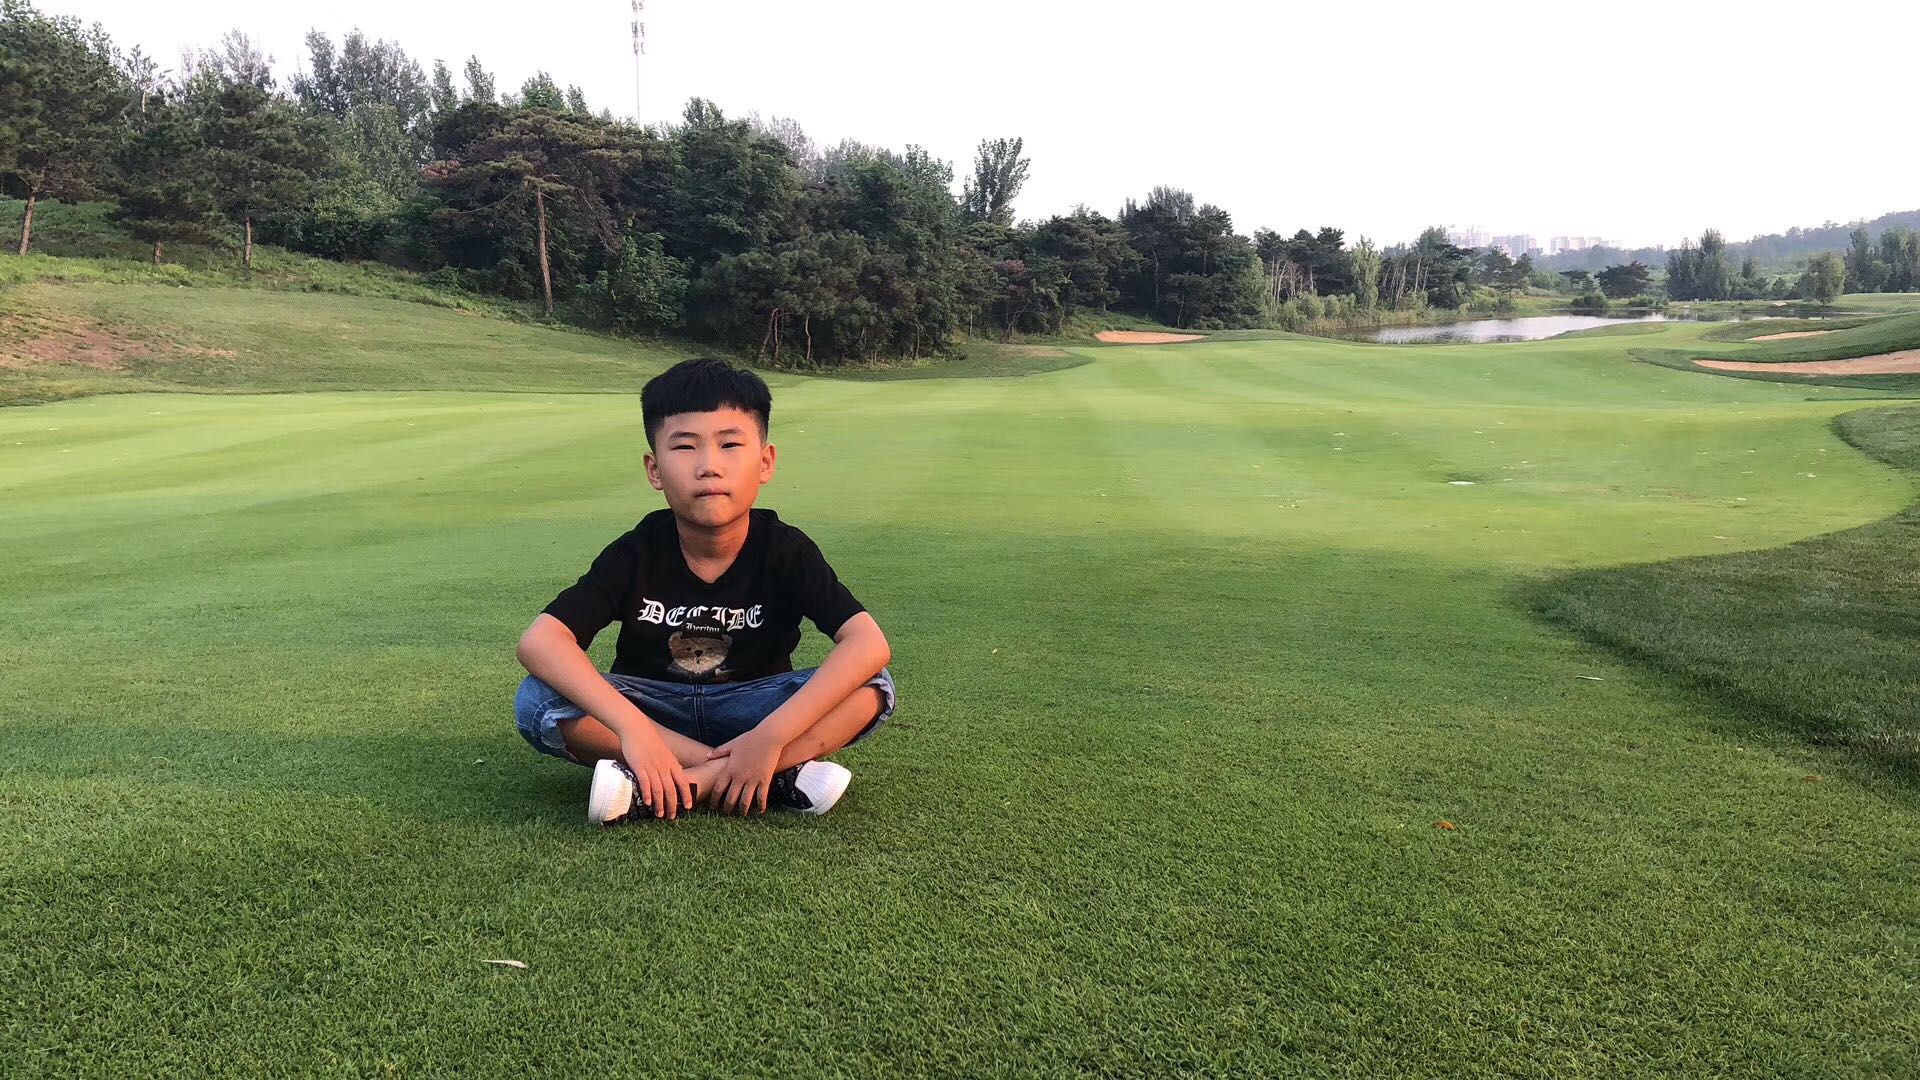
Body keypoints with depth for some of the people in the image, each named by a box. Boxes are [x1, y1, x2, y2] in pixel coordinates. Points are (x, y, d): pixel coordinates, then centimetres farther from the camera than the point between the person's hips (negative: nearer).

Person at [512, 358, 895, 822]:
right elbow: (539, 641, -27)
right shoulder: (637, 554, -16)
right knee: (536, 701, -28)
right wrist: (631, 726, -42)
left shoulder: (785, 550, -17)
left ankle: (650, 792, -33)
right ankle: (780, 777, -30)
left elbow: (869, 644, -29)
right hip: (654, 708, 1)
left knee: (873, 687, -27)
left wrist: (771, 736, -39)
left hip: (749, 705, 0)